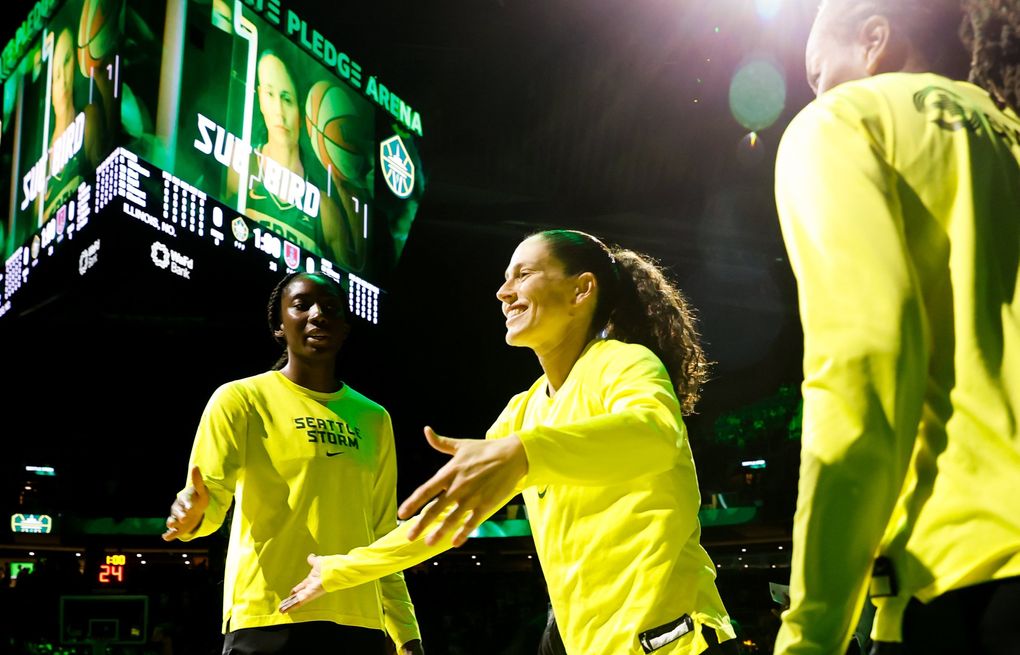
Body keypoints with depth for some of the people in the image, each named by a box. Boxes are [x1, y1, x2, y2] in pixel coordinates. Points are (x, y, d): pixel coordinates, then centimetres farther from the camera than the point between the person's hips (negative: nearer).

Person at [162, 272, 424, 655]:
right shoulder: (242, 399, 3)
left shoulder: (373, 419, 17)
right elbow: (210, 492, -8)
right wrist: (194, 513, -31)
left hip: (359, 622, 5)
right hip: (270, 620, -4)